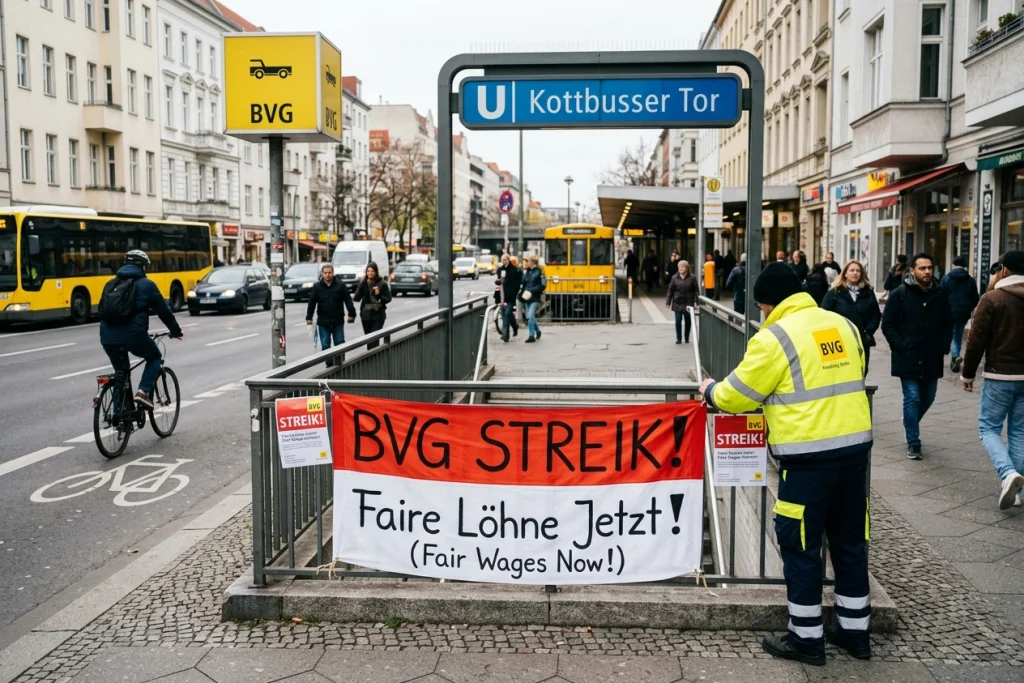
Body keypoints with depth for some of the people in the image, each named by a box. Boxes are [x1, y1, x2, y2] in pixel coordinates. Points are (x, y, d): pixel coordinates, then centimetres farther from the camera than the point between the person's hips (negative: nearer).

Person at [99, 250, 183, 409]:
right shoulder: (146, 284, 4)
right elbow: (164, 311, 8)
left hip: (108, 338, 5)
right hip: (134, 336, -5)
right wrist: (176, 331, 21)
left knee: (121, 374, 22)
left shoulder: (111, 284, 19)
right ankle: (143, 392, 2)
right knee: (155, 358, 23)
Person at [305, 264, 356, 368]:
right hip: (323, 322, 1)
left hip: (338, 321, -1)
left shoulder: (341, 286, -2)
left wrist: (351, 314, -6)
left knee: (340, 345, 6)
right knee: (325, 346, 3)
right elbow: (311, 303, 0)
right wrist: (309, 318, -2)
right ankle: (329, 365, 11)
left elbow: (348, 301, -1)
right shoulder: (317, 287, 0)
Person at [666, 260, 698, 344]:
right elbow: (670, 290, 4)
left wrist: (696, 302, -9)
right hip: (677, 303, 0)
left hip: (688, 304, 0)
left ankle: (687, 338, 22)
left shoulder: (692, 278, -1)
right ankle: (678, 339, 6)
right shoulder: (674, 278, 2)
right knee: (678, 321, -3)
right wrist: (668, 302, 1)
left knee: (688, 321, 9)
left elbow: (696, 291, 0)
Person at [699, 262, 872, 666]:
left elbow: (737, 395, -6)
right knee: (850, 541, 17)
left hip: (809, 454, -7)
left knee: (800, 546, 5)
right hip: (855, 444, 7)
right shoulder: (843, 325, 10)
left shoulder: (775, 337, -11)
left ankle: (807, 638, 15)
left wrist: (710, 391, 15)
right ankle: (855, 631, 28)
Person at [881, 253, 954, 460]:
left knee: (927, 398, 15)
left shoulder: (939, 295, 5)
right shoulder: (899, 294, -6)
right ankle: (913, 443, 6)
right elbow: (887, 325, -5)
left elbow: (948, 324, 14)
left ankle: (910, 424, 43)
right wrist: (901, 347, -12)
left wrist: (943, 348, 2)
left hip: (932, 359, 4)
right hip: (907, 358, -4)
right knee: (912, 398, -4)